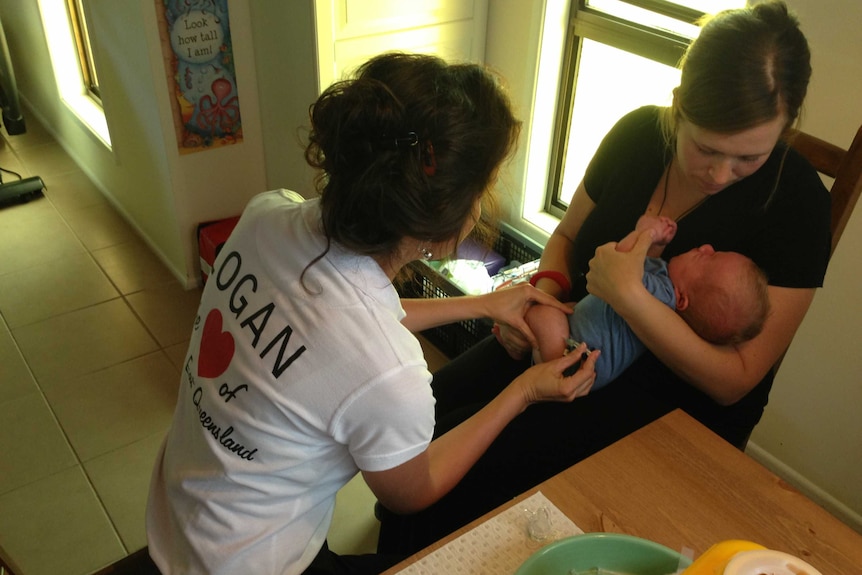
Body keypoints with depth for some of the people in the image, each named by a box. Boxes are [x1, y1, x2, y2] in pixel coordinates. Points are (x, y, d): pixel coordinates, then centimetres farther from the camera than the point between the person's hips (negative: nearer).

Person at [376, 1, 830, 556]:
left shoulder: (796, 202, -17)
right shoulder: (639, 134, -5)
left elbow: (733, 381, -18)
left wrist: (627, 293, -29)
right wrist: (543, 291, -11)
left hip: (673, 398, -4)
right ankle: (395, 548, 19)